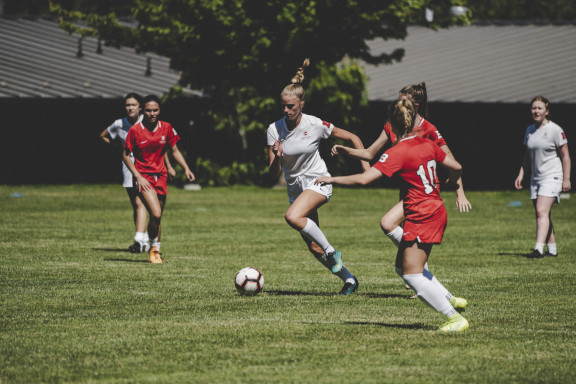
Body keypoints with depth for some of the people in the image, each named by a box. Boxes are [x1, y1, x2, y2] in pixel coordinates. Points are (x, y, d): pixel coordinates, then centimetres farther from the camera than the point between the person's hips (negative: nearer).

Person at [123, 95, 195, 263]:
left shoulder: (166, 128, 1)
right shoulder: (135, 130, -9)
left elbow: (174, 151, 12)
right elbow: (126, 156, -3)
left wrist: (186, 169, -1)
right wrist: (138, 177, -12)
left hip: (161, 176, 4)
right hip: (143, 177, -4)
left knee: (157, 217, 8)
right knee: (155, 214, -19)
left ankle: (155, 250, 25)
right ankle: (155, 246, 3)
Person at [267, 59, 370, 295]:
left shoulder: (315, 125, -14)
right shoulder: (275, 130, -6)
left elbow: (353, 138, -3)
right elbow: (274, 174, -6)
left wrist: (366, 165, -12)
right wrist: (276, 157, -27)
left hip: (318, 182, -5)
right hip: (295, 186, 5)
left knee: (293, 216, -32)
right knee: (313, 247, 3)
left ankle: (331, 251, -15)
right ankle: (348, 279, 22)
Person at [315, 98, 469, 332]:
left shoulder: (398, 153, -16)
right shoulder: (427, 145, 5)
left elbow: (363, 179, -22)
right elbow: (456, 167, 13)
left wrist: (332, 180, -10)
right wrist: (452, 181, 36)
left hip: (421, 217, -9)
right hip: (436, 211, 9)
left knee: (411, 274, -5)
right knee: (403, 267, 18)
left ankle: (455, 318, -7)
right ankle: (452, 300, 20)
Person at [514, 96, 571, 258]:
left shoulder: (555, 130, -7)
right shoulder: (529, 131, 12)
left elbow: (565, 156, -6)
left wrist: (566, 179, -10)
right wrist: (520, 175, 12)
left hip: (552, 176, -7)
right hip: (536, 178, 7)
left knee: (542, 211, -19)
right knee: (543, 215, 7)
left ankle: (538, 249, -27)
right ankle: (552, 249, 15)